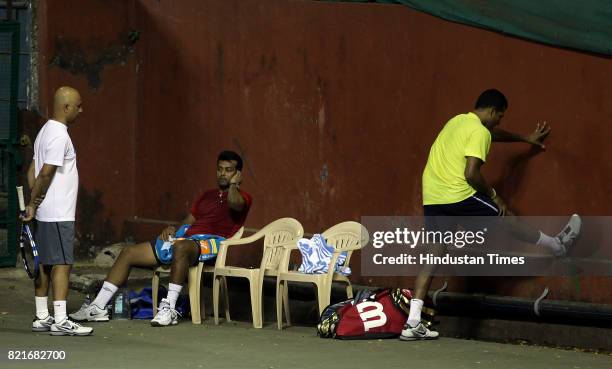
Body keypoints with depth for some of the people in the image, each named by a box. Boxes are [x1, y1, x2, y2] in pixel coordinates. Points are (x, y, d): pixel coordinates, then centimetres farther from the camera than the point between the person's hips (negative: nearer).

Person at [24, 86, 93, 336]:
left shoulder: (45, 132, 16)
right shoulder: (59, 135, -15)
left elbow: (33, 171, 15)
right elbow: (45, 174, -19)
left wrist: (33, 204, 9)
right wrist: (34, 206, -12)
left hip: (45, 213, 10)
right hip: (58, 214, -10)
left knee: (45, 264, 11)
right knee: (62, 263, -9)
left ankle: (41, 317, 14)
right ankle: (60, 320, -11)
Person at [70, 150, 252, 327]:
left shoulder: (242, 197, 7)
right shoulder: (207, 195, 30)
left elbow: (235, 204, -20)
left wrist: (234, 184, -6)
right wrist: (172, 229, 8)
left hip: (207, 243, -8)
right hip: (183, 239, 8)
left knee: (180, 246, -44)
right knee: (128, 252, -1)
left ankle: (169, 309, -43)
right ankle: (98, 307, -4)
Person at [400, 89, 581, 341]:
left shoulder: (458, 121, 20)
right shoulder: (479, 132, -9)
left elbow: (493, 134, 38)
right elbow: (471, 174, -19)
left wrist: (526, 139, 49)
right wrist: (493, 195, -3)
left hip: (431, 197, 8)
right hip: (458, 195, -8)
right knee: (506, 218, 14)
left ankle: (413, 323, -4)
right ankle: (557, 245, 35)